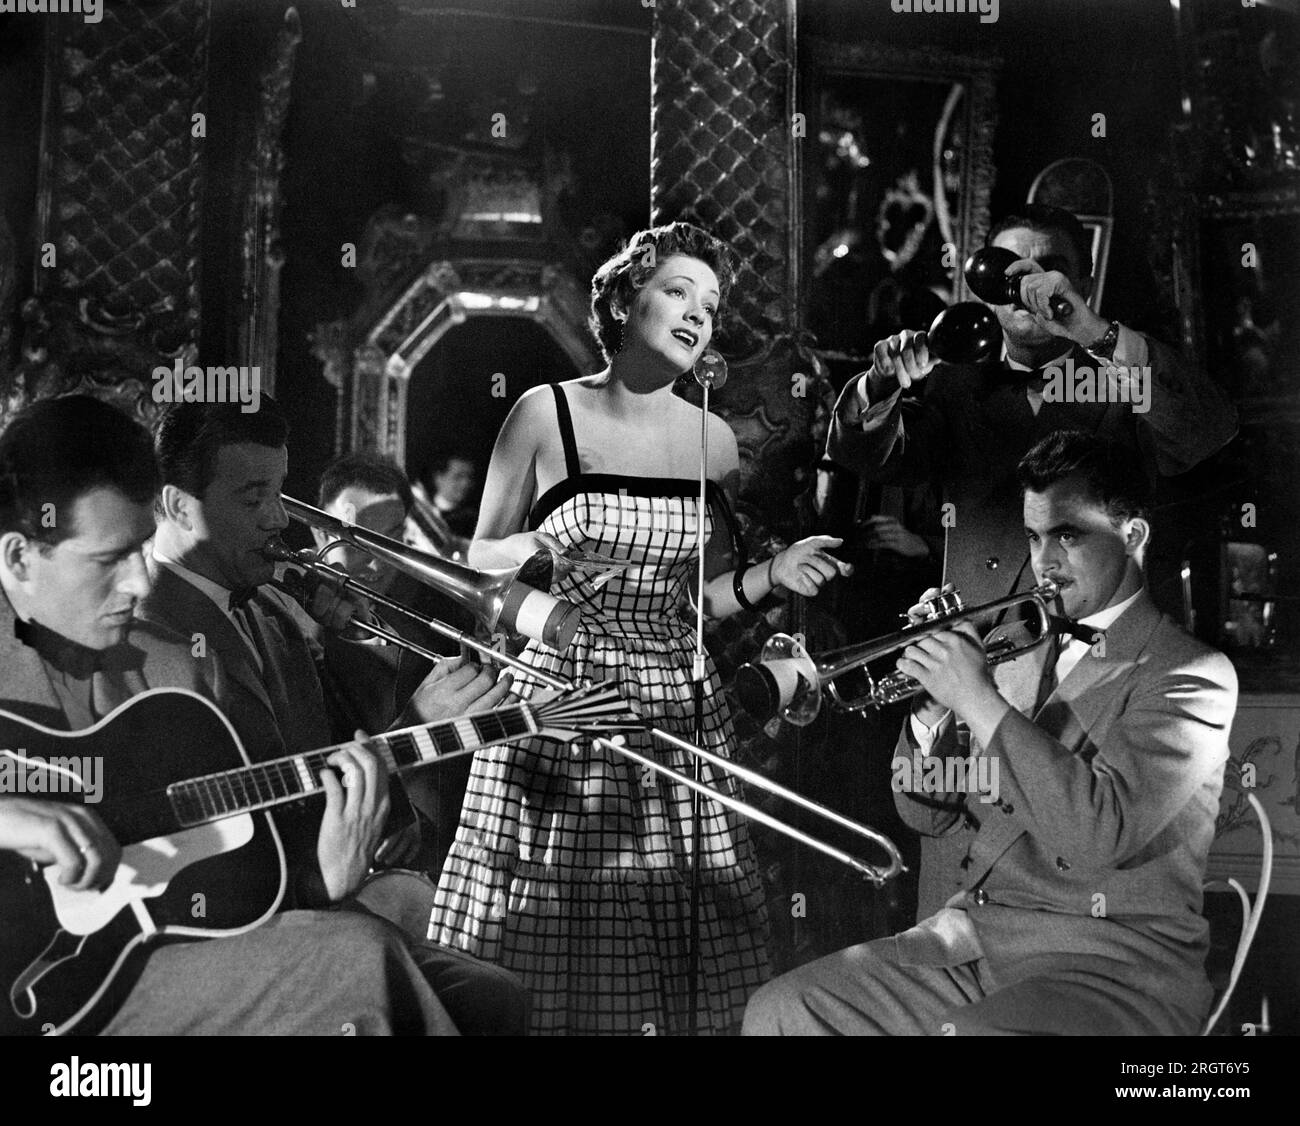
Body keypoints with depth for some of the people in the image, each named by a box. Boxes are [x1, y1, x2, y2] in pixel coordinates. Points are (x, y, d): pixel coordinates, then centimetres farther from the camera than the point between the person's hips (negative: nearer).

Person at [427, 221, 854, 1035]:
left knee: (673, 958, 3)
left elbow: (700, 599, 12)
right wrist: (530, 549, -15)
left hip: (675, 710, 3)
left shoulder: (714, 441, 7)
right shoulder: (546, 414, -1)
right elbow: (479, 560, 5)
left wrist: (769, 576, -5)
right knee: (541, 953, 1)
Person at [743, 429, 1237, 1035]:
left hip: (1112, 961, -6)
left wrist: (979, 697, -21)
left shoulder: (1191, 675, -6)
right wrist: (935, 699, -5)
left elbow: (1100, 833, -23)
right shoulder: (1022, 654, 13)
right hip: (971, 934, 6)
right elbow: (929, 813, 13)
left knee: (962, 1031, -35)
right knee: (778, 1010, -8)